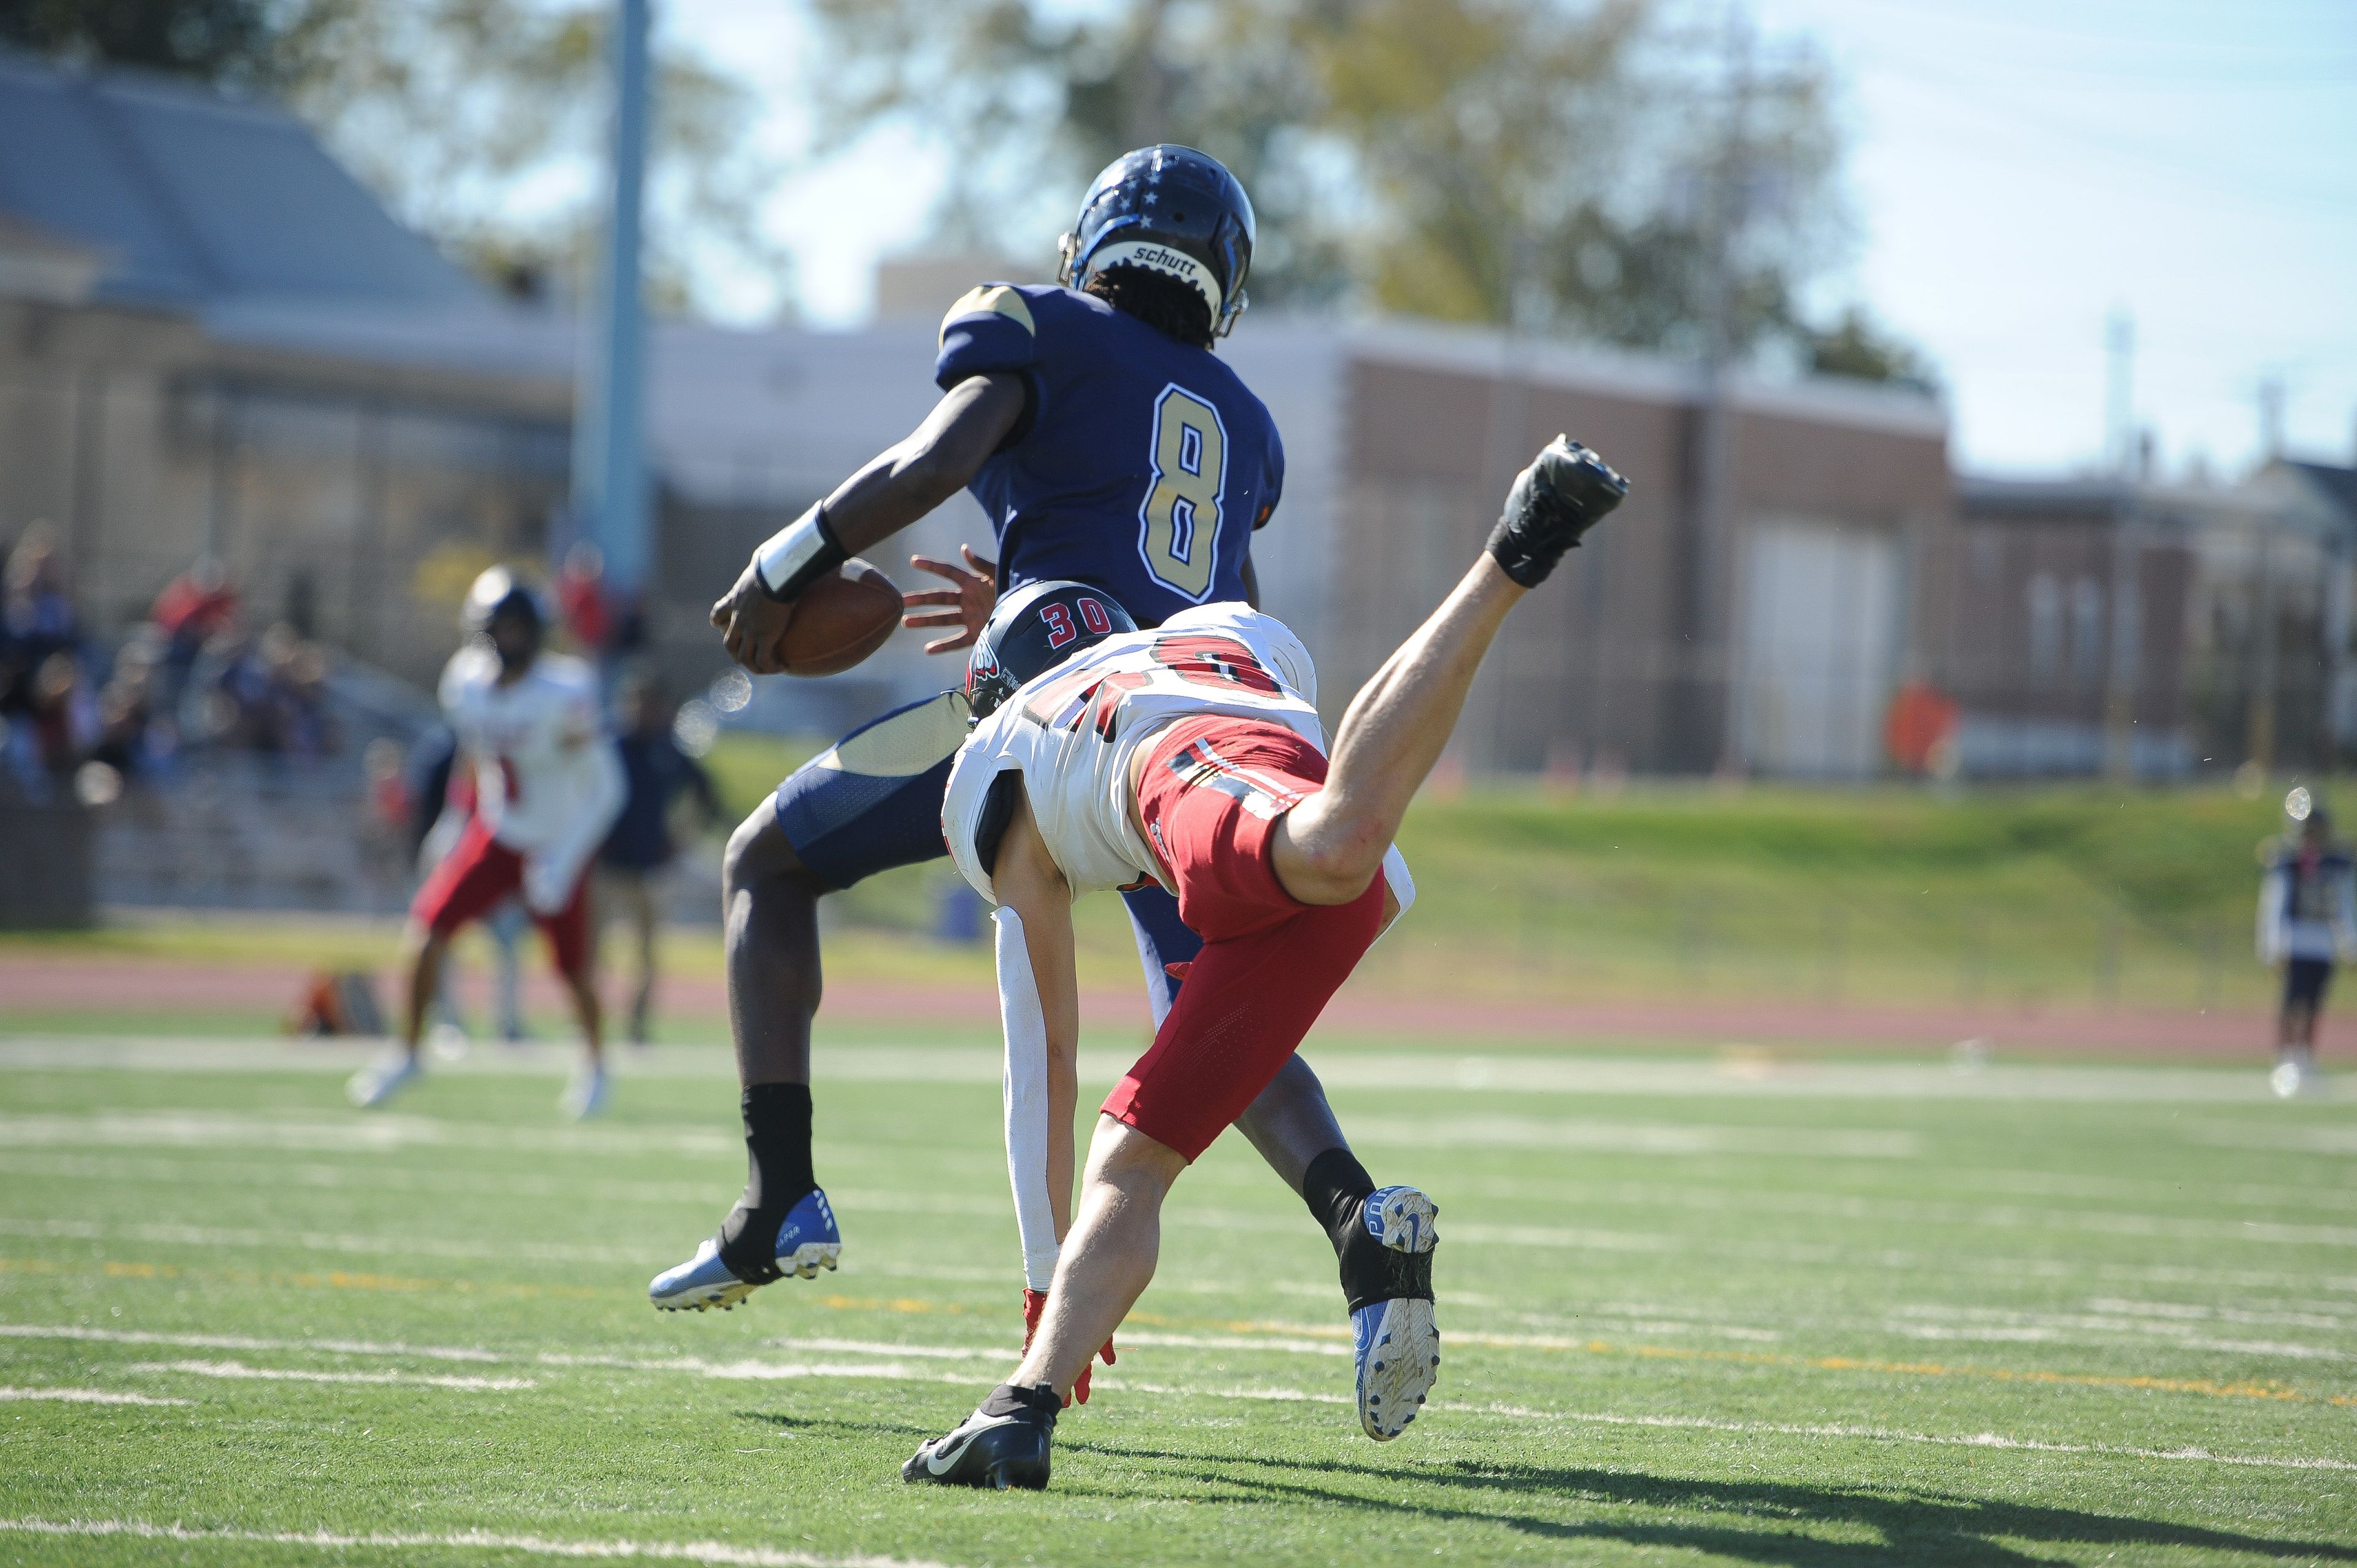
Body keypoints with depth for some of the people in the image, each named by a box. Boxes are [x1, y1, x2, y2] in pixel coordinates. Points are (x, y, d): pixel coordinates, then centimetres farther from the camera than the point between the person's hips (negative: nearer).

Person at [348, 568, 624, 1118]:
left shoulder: (564, 697, -25)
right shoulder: (465, 684, -9)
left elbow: (605, 788, -18)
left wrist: (564, 863, -23)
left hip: (557, 845, -4)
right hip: (496, 836, 4)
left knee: (573, 969, 5)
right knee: (427, 929, -11)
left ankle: (594, 1064, 34)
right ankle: (408, 1051, 7)